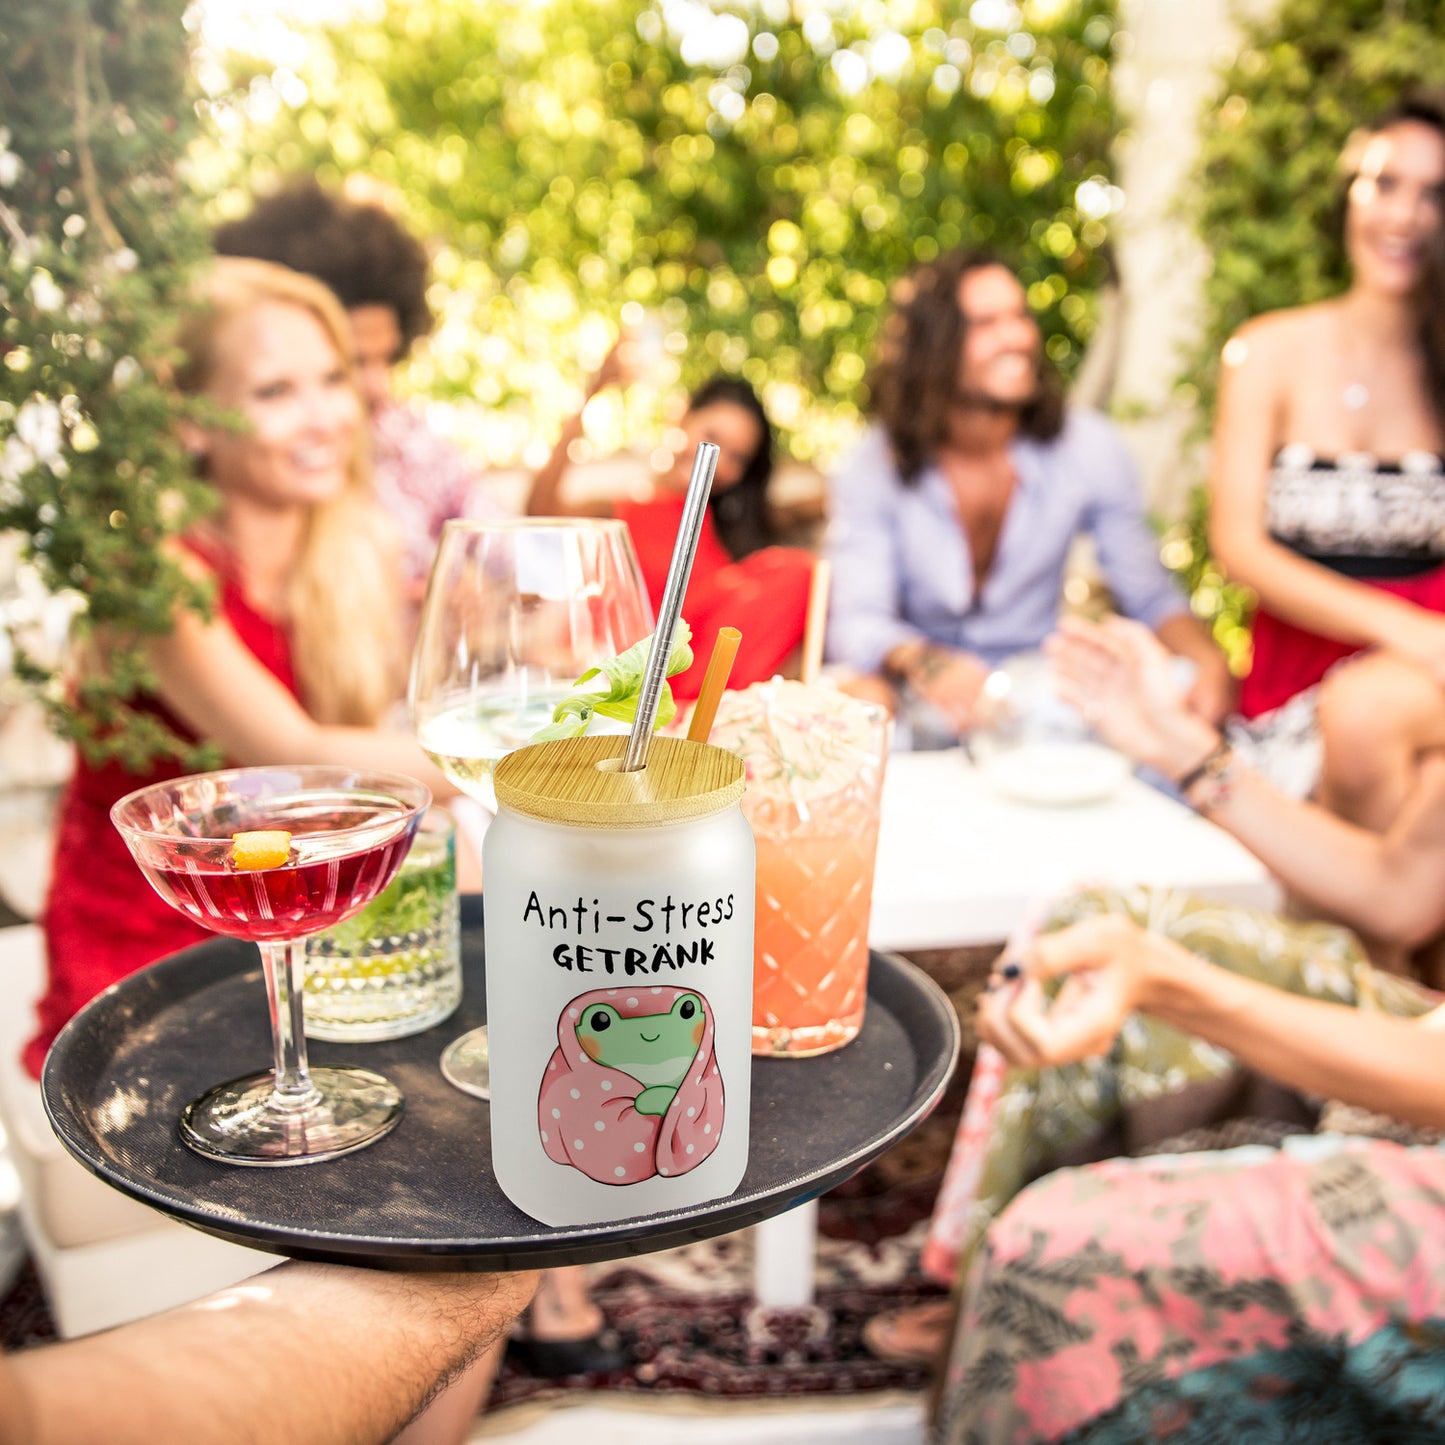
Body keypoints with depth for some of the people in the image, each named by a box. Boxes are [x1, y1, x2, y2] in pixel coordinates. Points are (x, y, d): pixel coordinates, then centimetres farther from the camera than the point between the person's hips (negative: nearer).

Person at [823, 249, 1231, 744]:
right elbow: (858, 619, -19)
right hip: (920, 692, -2)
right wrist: (923, 663, -42)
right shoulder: (872, 469, -10)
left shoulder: (1089, 448, -4)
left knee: (1186, 695, -23)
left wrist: (1208, 658, -24)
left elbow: (1151, 593, -2)